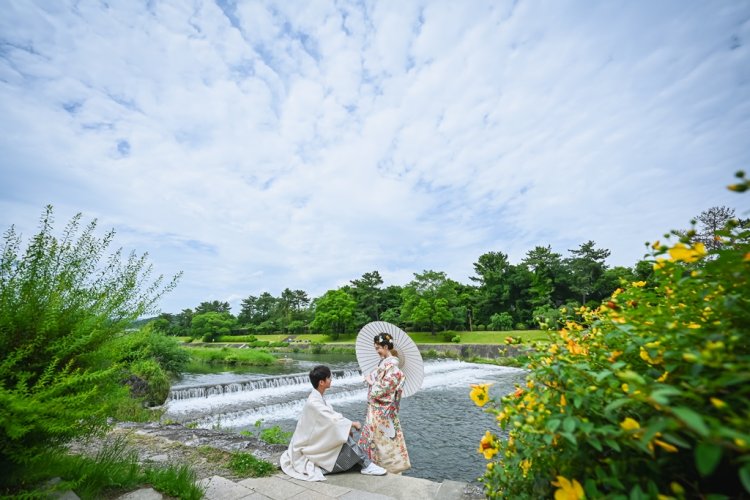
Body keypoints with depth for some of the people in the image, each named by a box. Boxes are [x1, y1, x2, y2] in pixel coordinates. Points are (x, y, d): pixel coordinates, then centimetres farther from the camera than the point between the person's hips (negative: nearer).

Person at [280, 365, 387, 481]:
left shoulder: (318, 397, 1)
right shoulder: (313, 402, -28)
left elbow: (332, 415, 5)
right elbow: (333, 420, -28)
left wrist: (348, 425, -8)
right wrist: (352, 424, -15)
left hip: (316, 439, 9)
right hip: (310, 445, -9)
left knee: (345, 435, -2)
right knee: (345, 439, -19)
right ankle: (367, 465, -9)